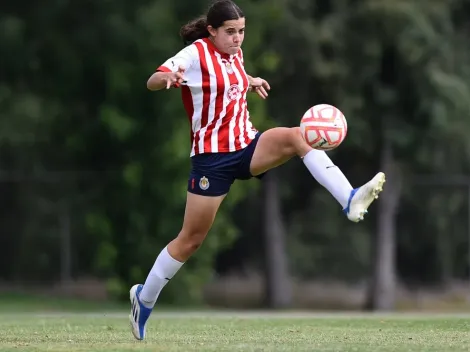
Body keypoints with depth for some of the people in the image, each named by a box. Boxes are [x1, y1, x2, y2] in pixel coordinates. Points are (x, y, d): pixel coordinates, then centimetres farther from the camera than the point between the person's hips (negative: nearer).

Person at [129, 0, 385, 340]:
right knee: (191, 238, 0)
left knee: (296, 136, -23)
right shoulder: (195, 54, -11)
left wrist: (249, 82, 17)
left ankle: (350, 200, -34)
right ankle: (144, 298, 18)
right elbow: (152, 82, -24)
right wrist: (168, 77, -44)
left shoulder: (234, 53, 9)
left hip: (247, 146, 6)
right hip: (212, 156, -6)